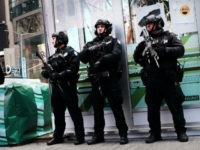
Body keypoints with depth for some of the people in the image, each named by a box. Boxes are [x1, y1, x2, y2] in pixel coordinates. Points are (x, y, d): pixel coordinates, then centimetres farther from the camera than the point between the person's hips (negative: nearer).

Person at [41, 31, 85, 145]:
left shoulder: (70, 52, -3)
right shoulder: (54, 55, 19)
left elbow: (73, 68, -16)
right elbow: (49, 69, 17)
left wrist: (59, 75, -22)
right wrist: (46, 72, -6)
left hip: (67, 86, -7)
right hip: (56, 87, 8)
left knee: (74, 112, -2)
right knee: (58, 113, 12)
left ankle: (80, 137, 4)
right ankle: (58, 137, 22)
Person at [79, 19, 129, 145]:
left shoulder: (113, 41, 8)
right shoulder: (90, 44, 18)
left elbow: (116, 55, -9)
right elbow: (82, 58, 5)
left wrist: (101, 60, -15)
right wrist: (89, 50, -13)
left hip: (110, 78, -4)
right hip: (96, 80, 4)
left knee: (116, 107, -4)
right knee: (97, 108, 8)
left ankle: (123, 134, 3)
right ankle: (98, 135, 16)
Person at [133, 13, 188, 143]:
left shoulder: (170, 36, 6)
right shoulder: (146, 42, 16)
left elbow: (180, 50, -7)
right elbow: (136, 58, 14)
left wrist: (164, 50, -18)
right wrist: (141, 47, -6)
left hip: (169, 78, -3)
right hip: (152, 80, 4)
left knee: (176, 106, 1)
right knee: (152, 108, 6)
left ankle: (181, 132, 13)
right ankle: (155, 133, 17)